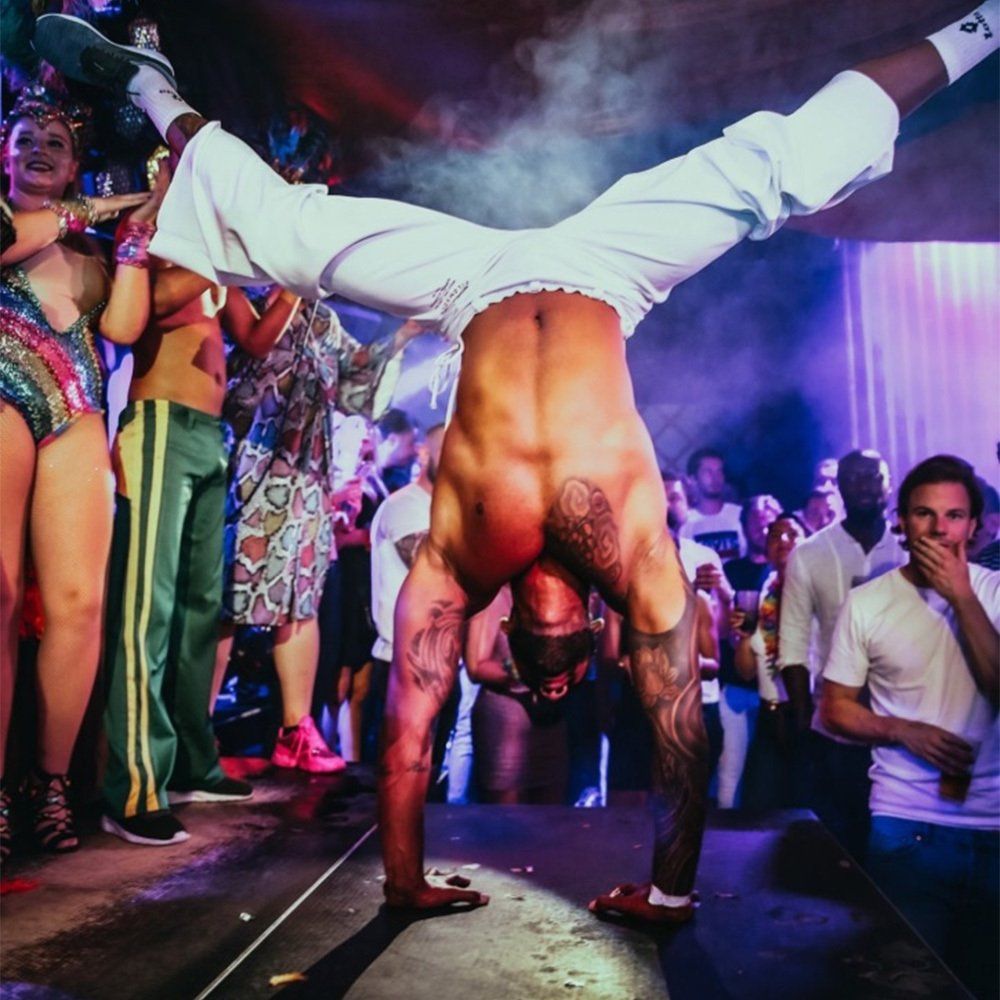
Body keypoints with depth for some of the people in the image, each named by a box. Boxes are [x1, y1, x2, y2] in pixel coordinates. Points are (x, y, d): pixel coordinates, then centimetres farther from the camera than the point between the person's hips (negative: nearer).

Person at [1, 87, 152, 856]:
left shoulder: (90, 259, 24)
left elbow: (124, 327, 9)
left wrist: (134, 234, 9)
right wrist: (83, 213, 3)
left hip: (75, 415, 3)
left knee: (80, 600, -8)